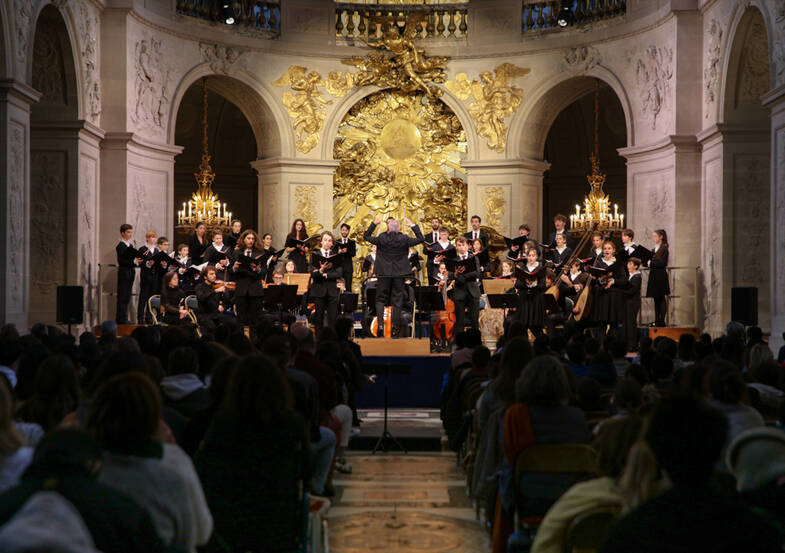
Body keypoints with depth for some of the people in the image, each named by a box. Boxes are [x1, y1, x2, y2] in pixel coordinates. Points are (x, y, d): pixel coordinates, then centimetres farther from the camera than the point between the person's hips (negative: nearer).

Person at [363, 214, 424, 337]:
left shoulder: (382, 239, -8)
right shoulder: (404, 239, -8)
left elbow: (366, 236, 6)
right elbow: (420, 239, 5)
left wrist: (374, 223, 9)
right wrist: (413, 226, 9)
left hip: (384, 274, 0)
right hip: (399, 274, 0)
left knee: (380, 299, 9)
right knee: (397, 301, 6)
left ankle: (380, 323, -10)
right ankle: (395, 328, 5)